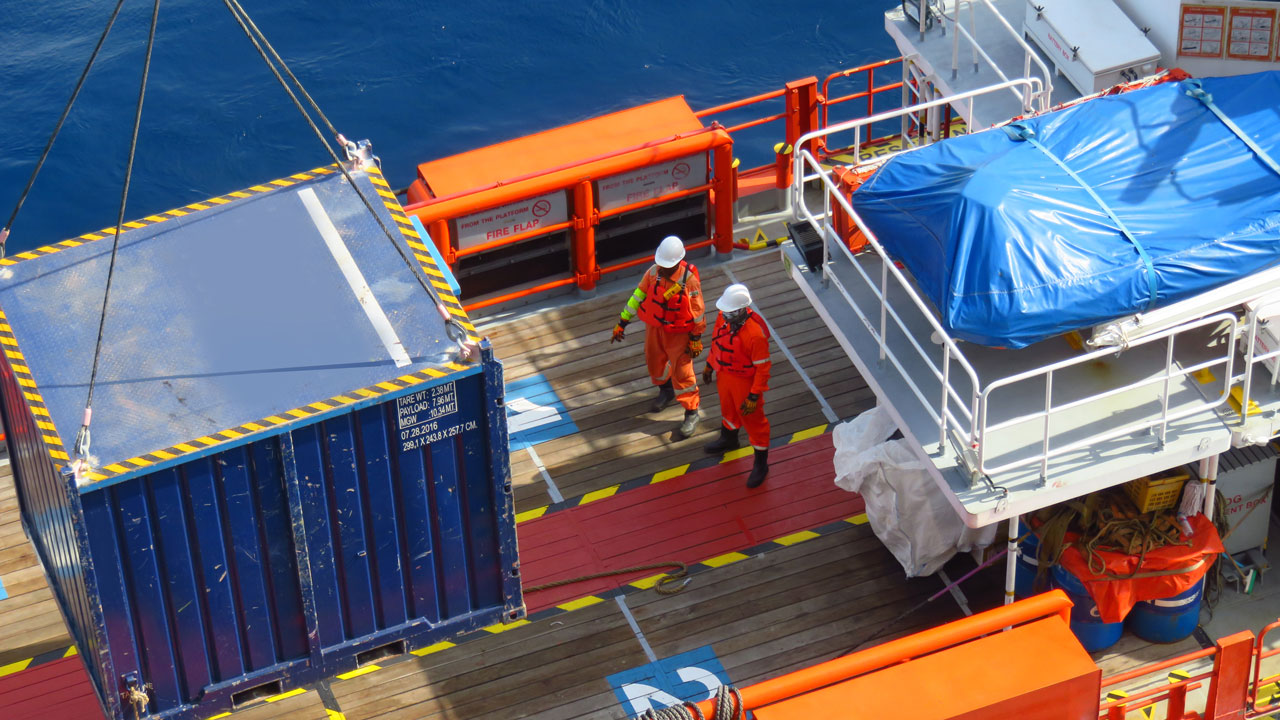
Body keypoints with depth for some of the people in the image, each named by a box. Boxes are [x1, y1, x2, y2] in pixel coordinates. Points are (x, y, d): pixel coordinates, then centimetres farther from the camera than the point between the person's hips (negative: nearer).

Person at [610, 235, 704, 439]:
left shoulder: (689, 279, -25)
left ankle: (692, 413, 15)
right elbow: (638, 296, -1)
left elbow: (697, 311, -14)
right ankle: (665, 391, 52)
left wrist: (696, 338, -8)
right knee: (654, 361, 22)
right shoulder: (653, 273, -13)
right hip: (654, 327, 5)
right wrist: (622, 322, 2)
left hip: (679, 331, -5)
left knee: (682, 372, 0)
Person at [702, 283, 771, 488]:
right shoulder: (723, 318, -17)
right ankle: (729, 438, 63)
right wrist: (709, 365, 17)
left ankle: (761, 463, 32)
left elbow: (763, 368, -27)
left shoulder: (755, 334, -37)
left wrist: (754, 396, -23)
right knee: (728, 408, 33)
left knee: (753, 421, 12)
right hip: (724, 375, 7)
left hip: (745, 382, -7)